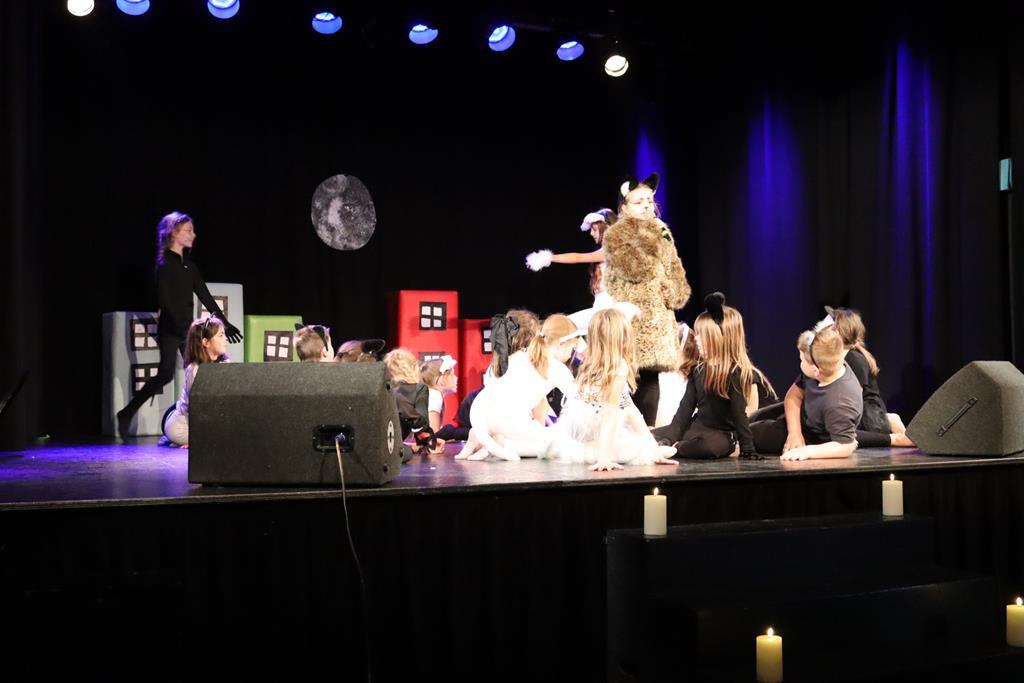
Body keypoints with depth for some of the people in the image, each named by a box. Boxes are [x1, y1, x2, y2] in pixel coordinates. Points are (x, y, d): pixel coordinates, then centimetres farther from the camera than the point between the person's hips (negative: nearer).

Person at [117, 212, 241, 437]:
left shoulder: (188, 264, 12)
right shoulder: (164, 265, -9)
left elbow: (204, 295, 12)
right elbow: (166, 302, -15)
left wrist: (224, 322, 8)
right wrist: (184, 328, -24)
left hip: (186, 327, 7)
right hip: (170, 328, -7)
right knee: (165, 374, -9)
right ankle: (127, 413, 4)